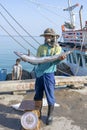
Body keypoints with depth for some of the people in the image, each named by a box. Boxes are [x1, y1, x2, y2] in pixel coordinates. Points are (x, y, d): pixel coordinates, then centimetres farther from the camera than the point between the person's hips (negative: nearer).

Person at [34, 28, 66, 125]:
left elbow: (55, 61, -14)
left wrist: (60, 59, -36)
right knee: (38, 95, 13)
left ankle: (50, 115, 16)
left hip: (49, 74, -3)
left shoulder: (57, 48, 0)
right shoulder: (41, 47, 7)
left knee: (50, 95, 2)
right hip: (39, 73, 4)